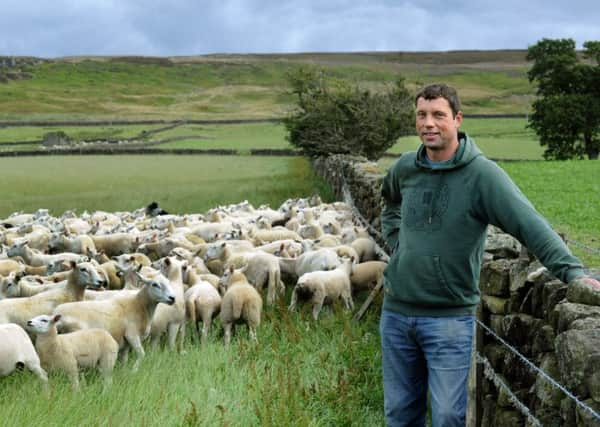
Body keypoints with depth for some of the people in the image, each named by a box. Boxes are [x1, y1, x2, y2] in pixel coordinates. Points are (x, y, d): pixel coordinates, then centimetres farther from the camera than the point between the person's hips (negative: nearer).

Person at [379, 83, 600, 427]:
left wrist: (571, 270, -40)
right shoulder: (405, 168, 3)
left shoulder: (481, 173, -14)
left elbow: (530, 223, -26)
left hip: (450, 317, -5)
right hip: (397, 311, 5)